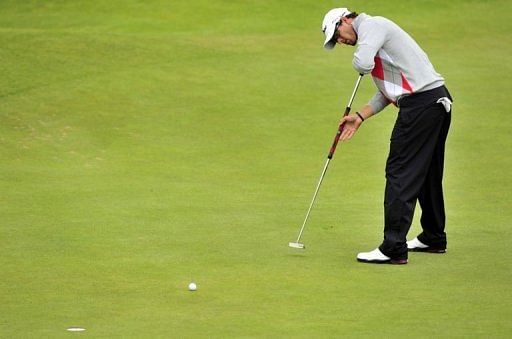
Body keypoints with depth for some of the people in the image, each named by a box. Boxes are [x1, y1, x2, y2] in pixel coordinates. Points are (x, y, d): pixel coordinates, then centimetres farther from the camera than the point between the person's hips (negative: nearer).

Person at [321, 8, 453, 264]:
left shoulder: (371, 25, -5)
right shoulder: (377, 32, 26)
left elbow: (362, 64, -24)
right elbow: (388, 90, 26)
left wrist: (359, 61, 0)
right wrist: (360, 116, 18)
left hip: (420, 103, -10)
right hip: (439, 99, 10)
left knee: (400, 172, -10)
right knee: (427, 172, 20)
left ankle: (393, 248, -12)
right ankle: (433, 238, 32)